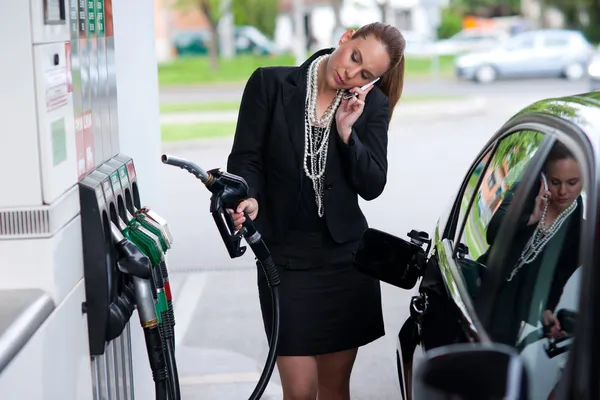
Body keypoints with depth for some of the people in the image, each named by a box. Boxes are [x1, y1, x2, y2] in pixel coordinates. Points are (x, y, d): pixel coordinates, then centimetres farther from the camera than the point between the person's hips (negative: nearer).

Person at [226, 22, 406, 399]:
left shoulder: (371, 106, 2)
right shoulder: (270, 84, -5)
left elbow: (372, 186, -3)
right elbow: (246, 158, -4)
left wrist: (346, 131, -16)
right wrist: (249, 198, -24)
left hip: (346, 256, 3)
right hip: (286, 257, -2)